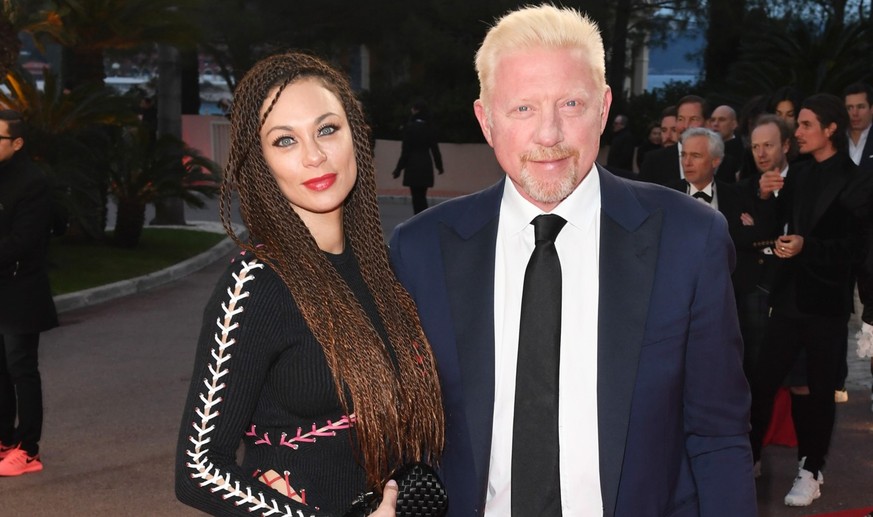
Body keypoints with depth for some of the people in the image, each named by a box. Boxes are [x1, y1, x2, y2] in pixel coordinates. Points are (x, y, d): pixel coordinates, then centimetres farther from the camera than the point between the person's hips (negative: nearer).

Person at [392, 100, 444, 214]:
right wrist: (439, 165, 19)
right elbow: (434, 148, 8)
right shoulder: (429, 127, 6)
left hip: (413, 167, -5)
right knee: (422, 197, 14)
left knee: (417, 198, -2)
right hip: (426, 166, 5)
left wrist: (398, 169, -6)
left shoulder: (410, 127, -10)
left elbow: (405, 150, -11)